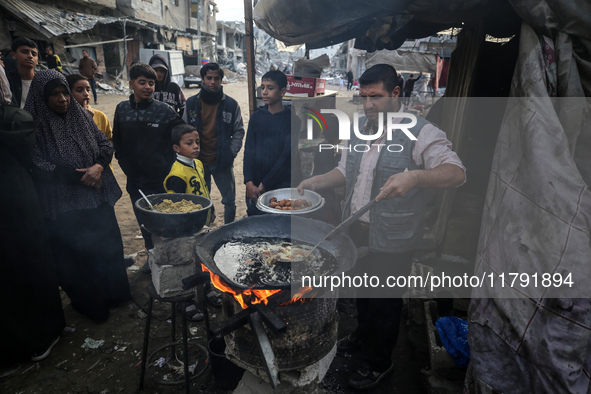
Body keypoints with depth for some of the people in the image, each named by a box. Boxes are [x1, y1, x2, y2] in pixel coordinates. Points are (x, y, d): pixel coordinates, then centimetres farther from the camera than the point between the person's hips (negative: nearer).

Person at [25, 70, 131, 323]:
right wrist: (79, 176, -17)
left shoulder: (80, 116, 6)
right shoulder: (35, 126, -8)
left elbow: (106, 145, 7)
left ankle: (114, 293, 32)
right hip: (64, 204, -4)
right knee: (77, 254, 6)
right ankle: (89, 304, 26)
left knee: (108, 246, 12)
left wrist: (99, 166, -12)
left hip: (98, 196, 5)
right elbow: (39, 166, -13)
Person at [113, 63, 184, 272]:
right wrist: (128, 168, 6)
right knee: (144, 221, 16)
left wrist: (166, 167, -8)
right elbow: (117, 143, 12)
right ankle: (152, 253, 36)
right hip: (135, 181, 4)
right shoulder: (122, 109, 4)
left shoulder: (165, 110, -7)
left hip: (161, 181, -4)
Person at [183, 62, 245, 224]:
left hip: (222, 162, -1)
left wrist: (231, 153, -8)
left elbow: (239, 131, 4)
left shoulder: (231, 104, -1)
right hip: (198, 162, 1)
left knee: (230, 201, 7)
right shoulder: (191, 103, 2)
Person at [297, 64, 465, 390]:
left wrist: (414, 177, -45)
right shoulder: (360, 127, 5)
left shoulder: (420, 132, -17)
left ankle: (379, 363, 36)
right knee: (362, 289, 25)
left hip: (390, 238, -6)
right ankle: (363, 334, 53)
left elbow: (456, 172, -26)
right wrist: (315, 182, -6)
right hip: (357, 228, 6)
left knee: (384, 301, 11)